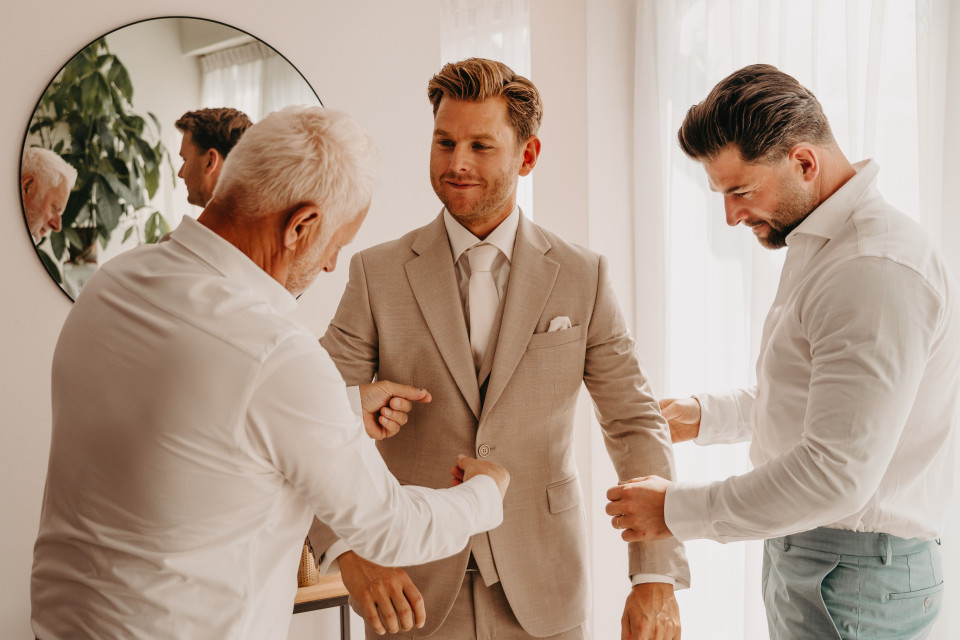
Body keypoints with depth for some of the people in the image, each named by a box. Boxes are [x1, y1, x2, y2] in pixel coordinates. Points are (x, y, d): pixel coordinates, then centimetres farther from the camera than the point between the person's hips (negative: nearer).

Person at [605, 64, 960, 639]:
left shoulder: (877, 268, -24)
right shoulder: (819, 243, 10)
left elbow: (838, 473, -29)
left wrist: (676, 511, -20)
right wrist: (704, 415, 10)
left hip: (855, 577, -9)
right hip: (806, 551, 9)